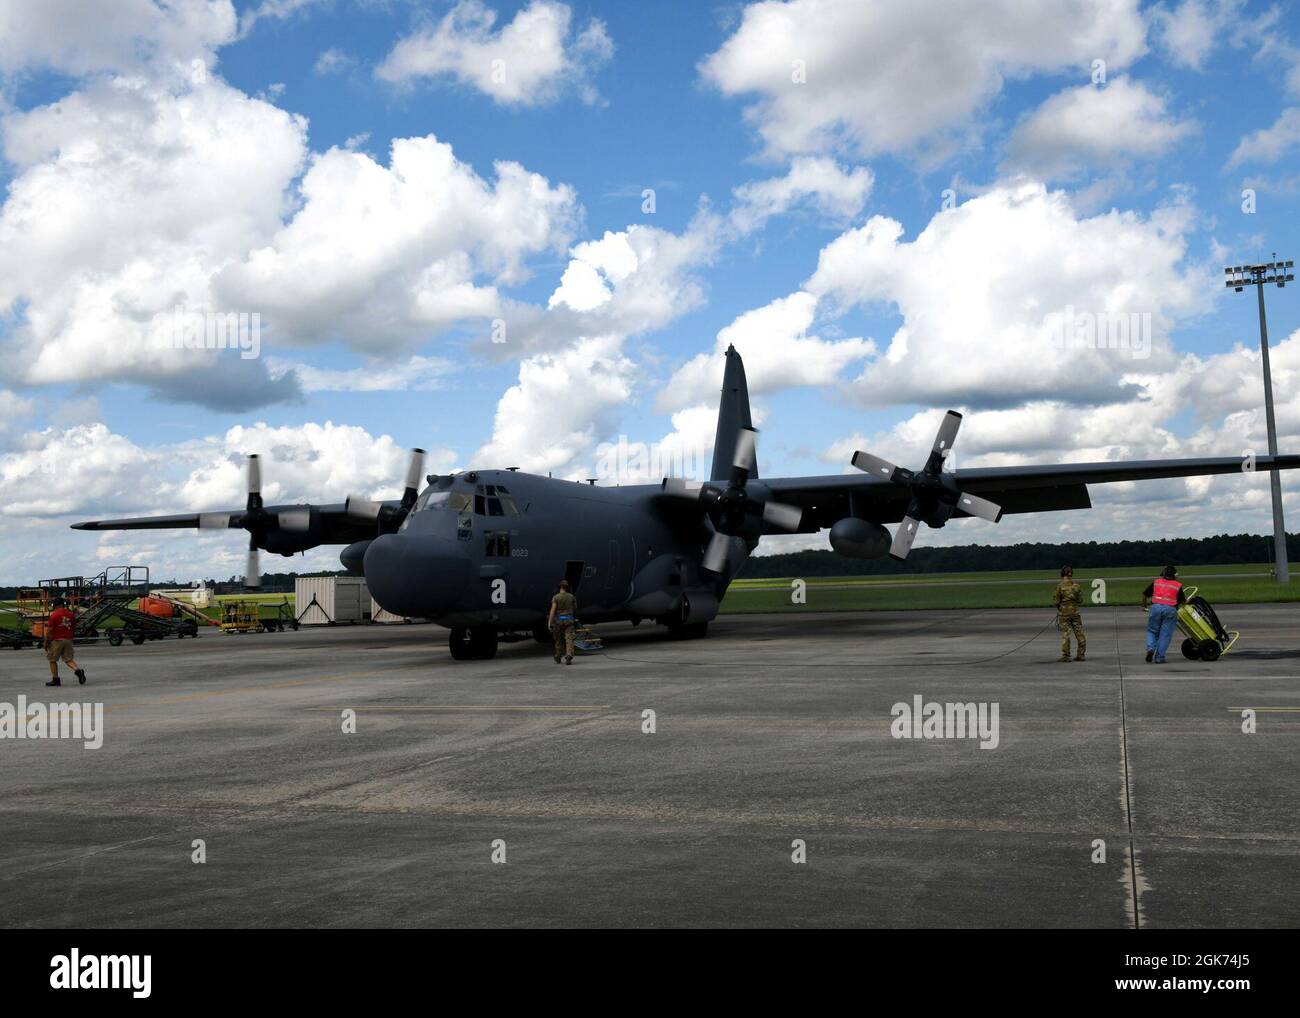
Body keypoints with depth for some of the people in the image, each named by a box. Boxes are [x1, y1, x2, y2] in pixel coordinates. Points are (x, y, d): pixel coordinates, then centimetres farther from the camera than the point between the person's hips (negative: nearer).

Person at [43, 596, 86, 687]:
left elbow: (49, 630, -12)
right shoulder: (71, 614, 6)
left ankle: (55, 679, 11)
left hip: (56, 640, -5)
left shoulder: (54, 615, -11)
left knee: (52, 660, 9)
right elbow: (74, 628, 12)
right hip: (68, 640, 5)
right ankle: (78, 670, -17)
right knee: (69, 659, 9)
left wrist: (45, 642, -3)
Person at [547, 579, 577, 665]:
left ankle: (558, 658, 26)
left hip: (558, 620, -1)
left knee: (559, 640, 14)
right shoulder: (571, 597, 3)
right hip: (569, 621, 1)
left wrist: (549, 623, -15)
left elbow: (553, 610, -14)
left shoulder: (556, 597, -7)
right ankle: (569, 657, -24)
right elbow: (575, 608, 14)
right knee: (569, 639, -6)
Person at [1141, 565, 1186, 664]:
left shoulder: (1156, 582, 16)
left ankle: (1150, 648, -8)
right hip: (1170, 609, -1)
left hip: (1156, 607, 1)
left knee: (1152, 631, 16)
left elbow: (1145, 595, 20)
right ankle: (1159, 657, 1)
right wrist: (1186, 599, 39)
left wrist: (1144, 606, 38)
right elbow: (1184, 602, 15)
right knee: (1165, 635, 3)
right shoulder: (1178, 586, 13)